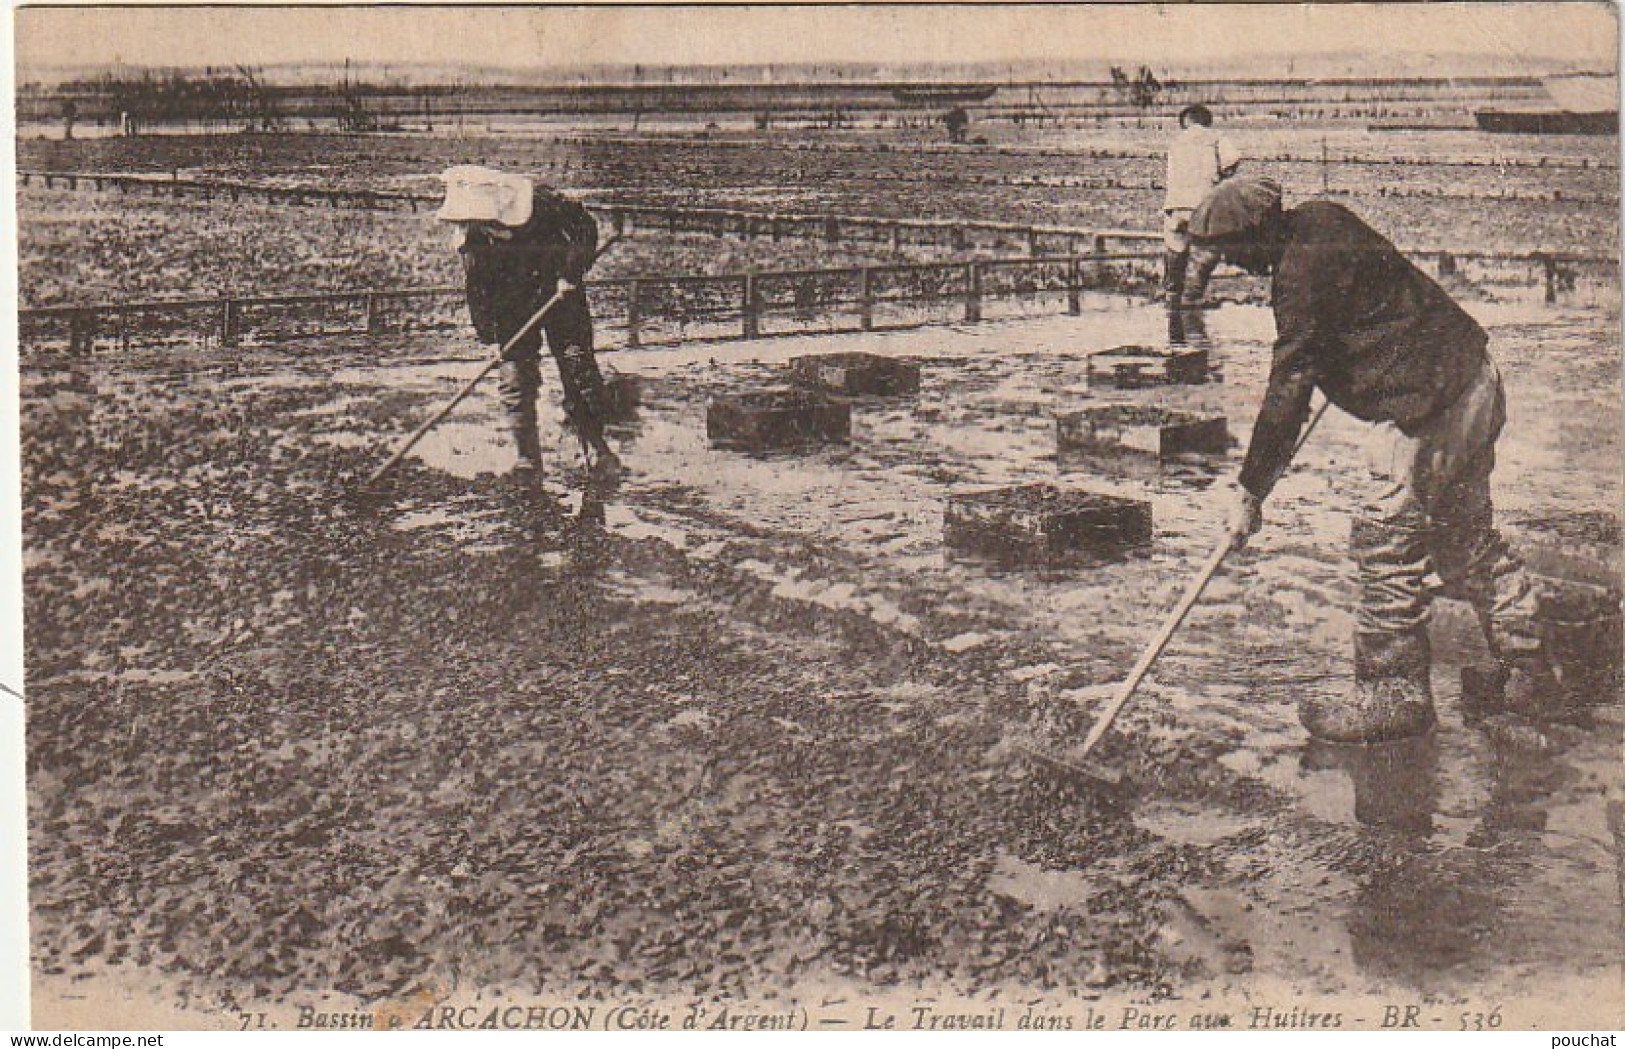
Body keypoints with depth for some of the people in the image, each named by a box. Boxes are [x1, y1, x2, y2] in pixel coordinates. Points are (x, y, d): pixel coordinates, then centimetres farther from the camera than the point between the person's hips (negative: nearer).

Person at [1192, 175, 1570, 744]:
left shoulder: (1304, 271, -21)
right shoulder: (1319, 219, 8)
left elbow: (1289, 388, -22)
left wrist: (1251, 490, -17)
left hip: (1430, 408, -11)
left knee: (1386, 544, -2)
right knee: (1469, 537, 20)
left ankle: (1394, 696, 9)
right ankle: (1529, 678, 30)